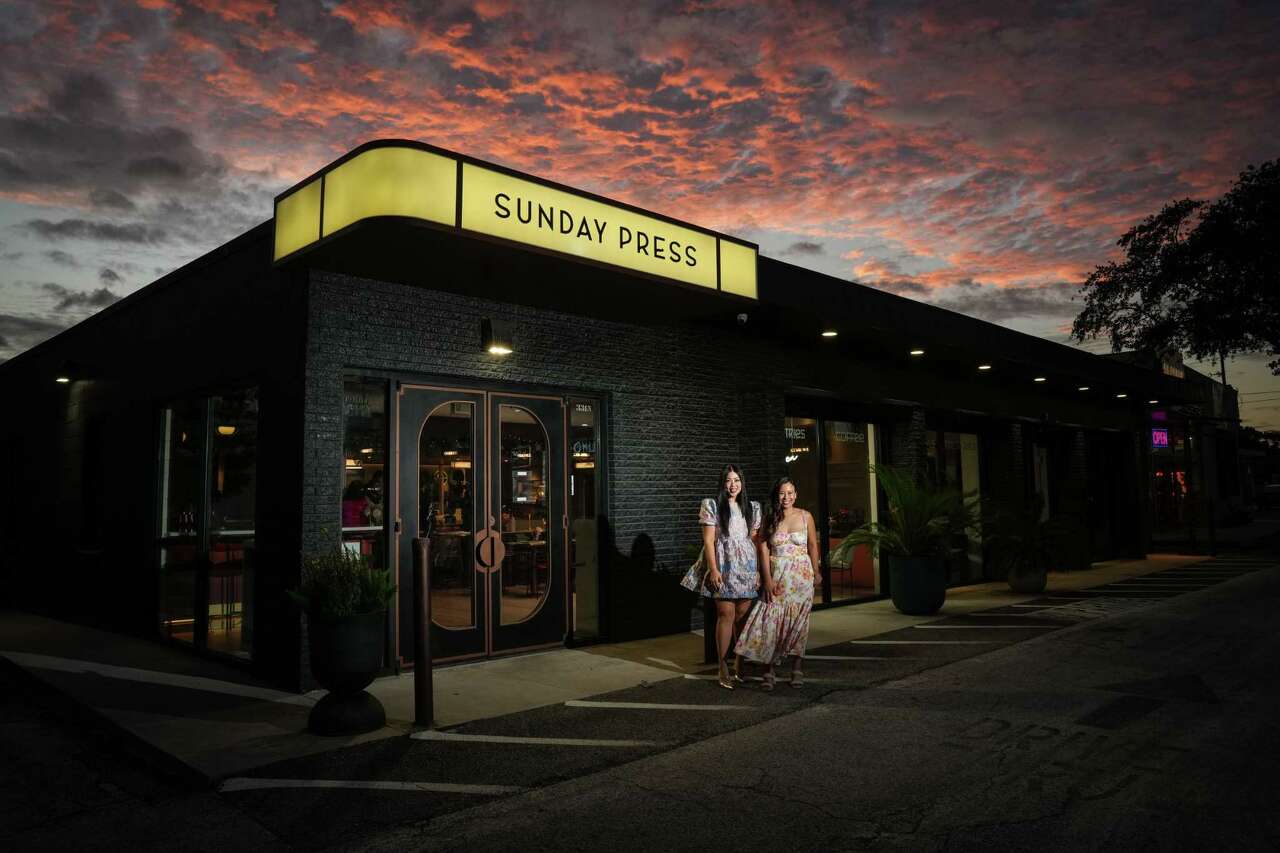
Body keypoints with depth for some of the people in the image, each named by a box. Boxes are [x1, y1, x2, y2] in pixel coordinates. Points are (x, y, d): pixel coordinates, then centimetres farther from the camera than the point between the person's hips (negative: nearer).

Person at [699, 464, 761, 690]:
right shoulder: (712, 506, 1)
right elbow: (708, 540, -3)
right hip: (724, 568, -4)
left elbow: (755, 541, 14)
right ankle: (724, 669, 1)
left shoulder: (751, 508, 13)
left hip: (747, 568, 4)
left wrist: (758, 570, 7)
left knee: (743, 617, 4)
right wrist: (713, 570, -10)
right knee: (726, 616, -6)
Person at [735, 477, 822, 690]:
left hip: (801, 576, 0)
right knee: (773, 620, -6)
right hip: (777, 576, 0)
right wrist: (768, 579, -7)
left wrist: (816, 572, 8)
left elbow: (813, 546, 8)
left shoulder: (805, 517, 3)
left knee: (798, 621, 1)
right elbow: (764, 549, -1)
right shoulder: (769, 520, 2)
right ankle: (769, 671, -3)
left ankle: (797, 668, 8)